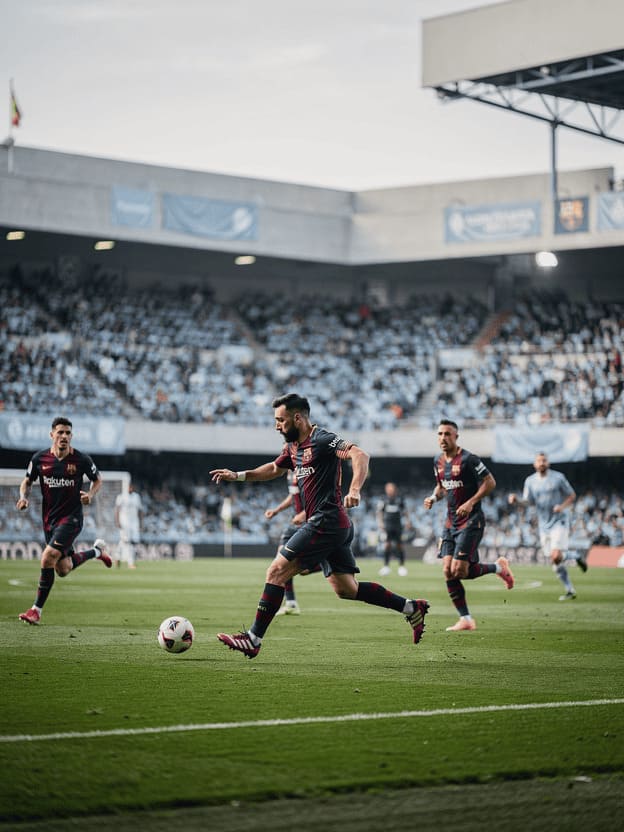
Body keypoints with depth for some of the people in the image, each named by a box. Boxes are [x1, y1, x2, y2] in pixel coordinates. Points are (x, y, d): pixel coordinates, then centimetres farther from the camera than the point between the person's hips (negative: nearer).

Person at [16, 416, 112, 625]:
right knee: (63, 570, 13)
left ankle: (36, 610, -9)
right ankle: (97, 551, 42)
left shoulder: (81, 459, -9)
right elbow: (27, 482, 12)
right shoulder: (39, 458, -2)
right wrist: (23, 497, -9)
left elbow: (98, 480, 7)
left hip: (71, 517, -5)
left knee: (48, 558, -21)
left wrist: (90, 494, -13)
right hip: (49, 519, 5)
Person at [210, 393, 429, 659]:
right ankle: (411, 607, 16)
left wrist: (354, 490, -42)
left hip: (325, 523, -10)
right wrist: (238, 475, 24)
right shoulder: (294, 446, 16)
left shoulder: (321, 440, -13)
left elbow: (359, 455, -26)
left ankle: (252, 639, -7)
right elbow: (274, 469, 34)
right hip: (336, 527, 10)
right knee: (346, 589, 11)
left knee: (277, 572, -10)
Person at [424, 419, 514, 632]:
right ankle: (466, 619, 4)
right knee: (448, 572, -3)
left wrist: (471, 503, -20)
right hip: (450, 522, 7)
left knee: (459, 571, -14)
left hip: (471, 521, -7)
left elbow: (490, 483, -11)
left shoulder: (468, 459, -14)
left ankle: (498, 567, 14)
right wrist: (433, 497, 3)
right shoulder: (438, 461, 9)